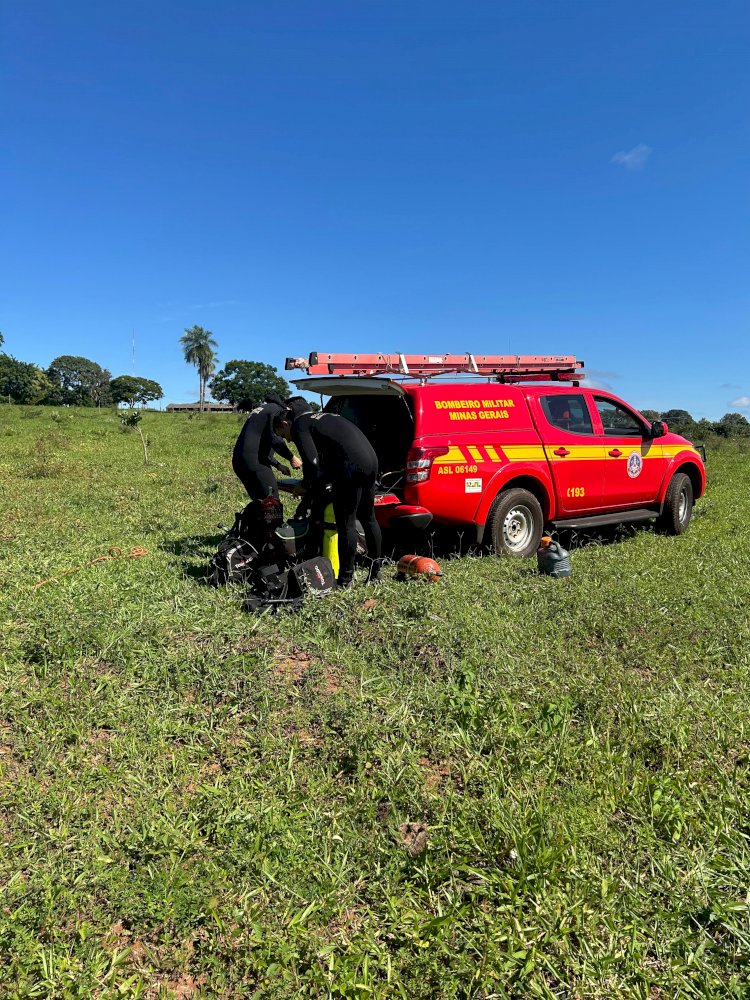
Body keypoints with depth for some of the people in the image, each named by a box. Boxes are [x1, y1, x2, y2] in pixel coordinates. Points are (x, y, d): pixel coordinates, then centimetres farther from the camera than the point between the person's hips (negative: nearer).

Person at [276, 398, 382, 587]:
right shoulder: (319, 417, 30)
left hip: (351, 468, -9)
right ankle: (375, 571, 31)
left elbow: (312, 462, -13)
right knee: (368, 518, 19)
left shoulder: (298, 426, 2)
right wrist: (312, 497, 26)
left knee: (345, 524, -1)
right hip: (371, 460, 10)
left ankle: (345, 579, 7)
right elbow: (325, 462, 28)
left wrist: (306, 485, 7)